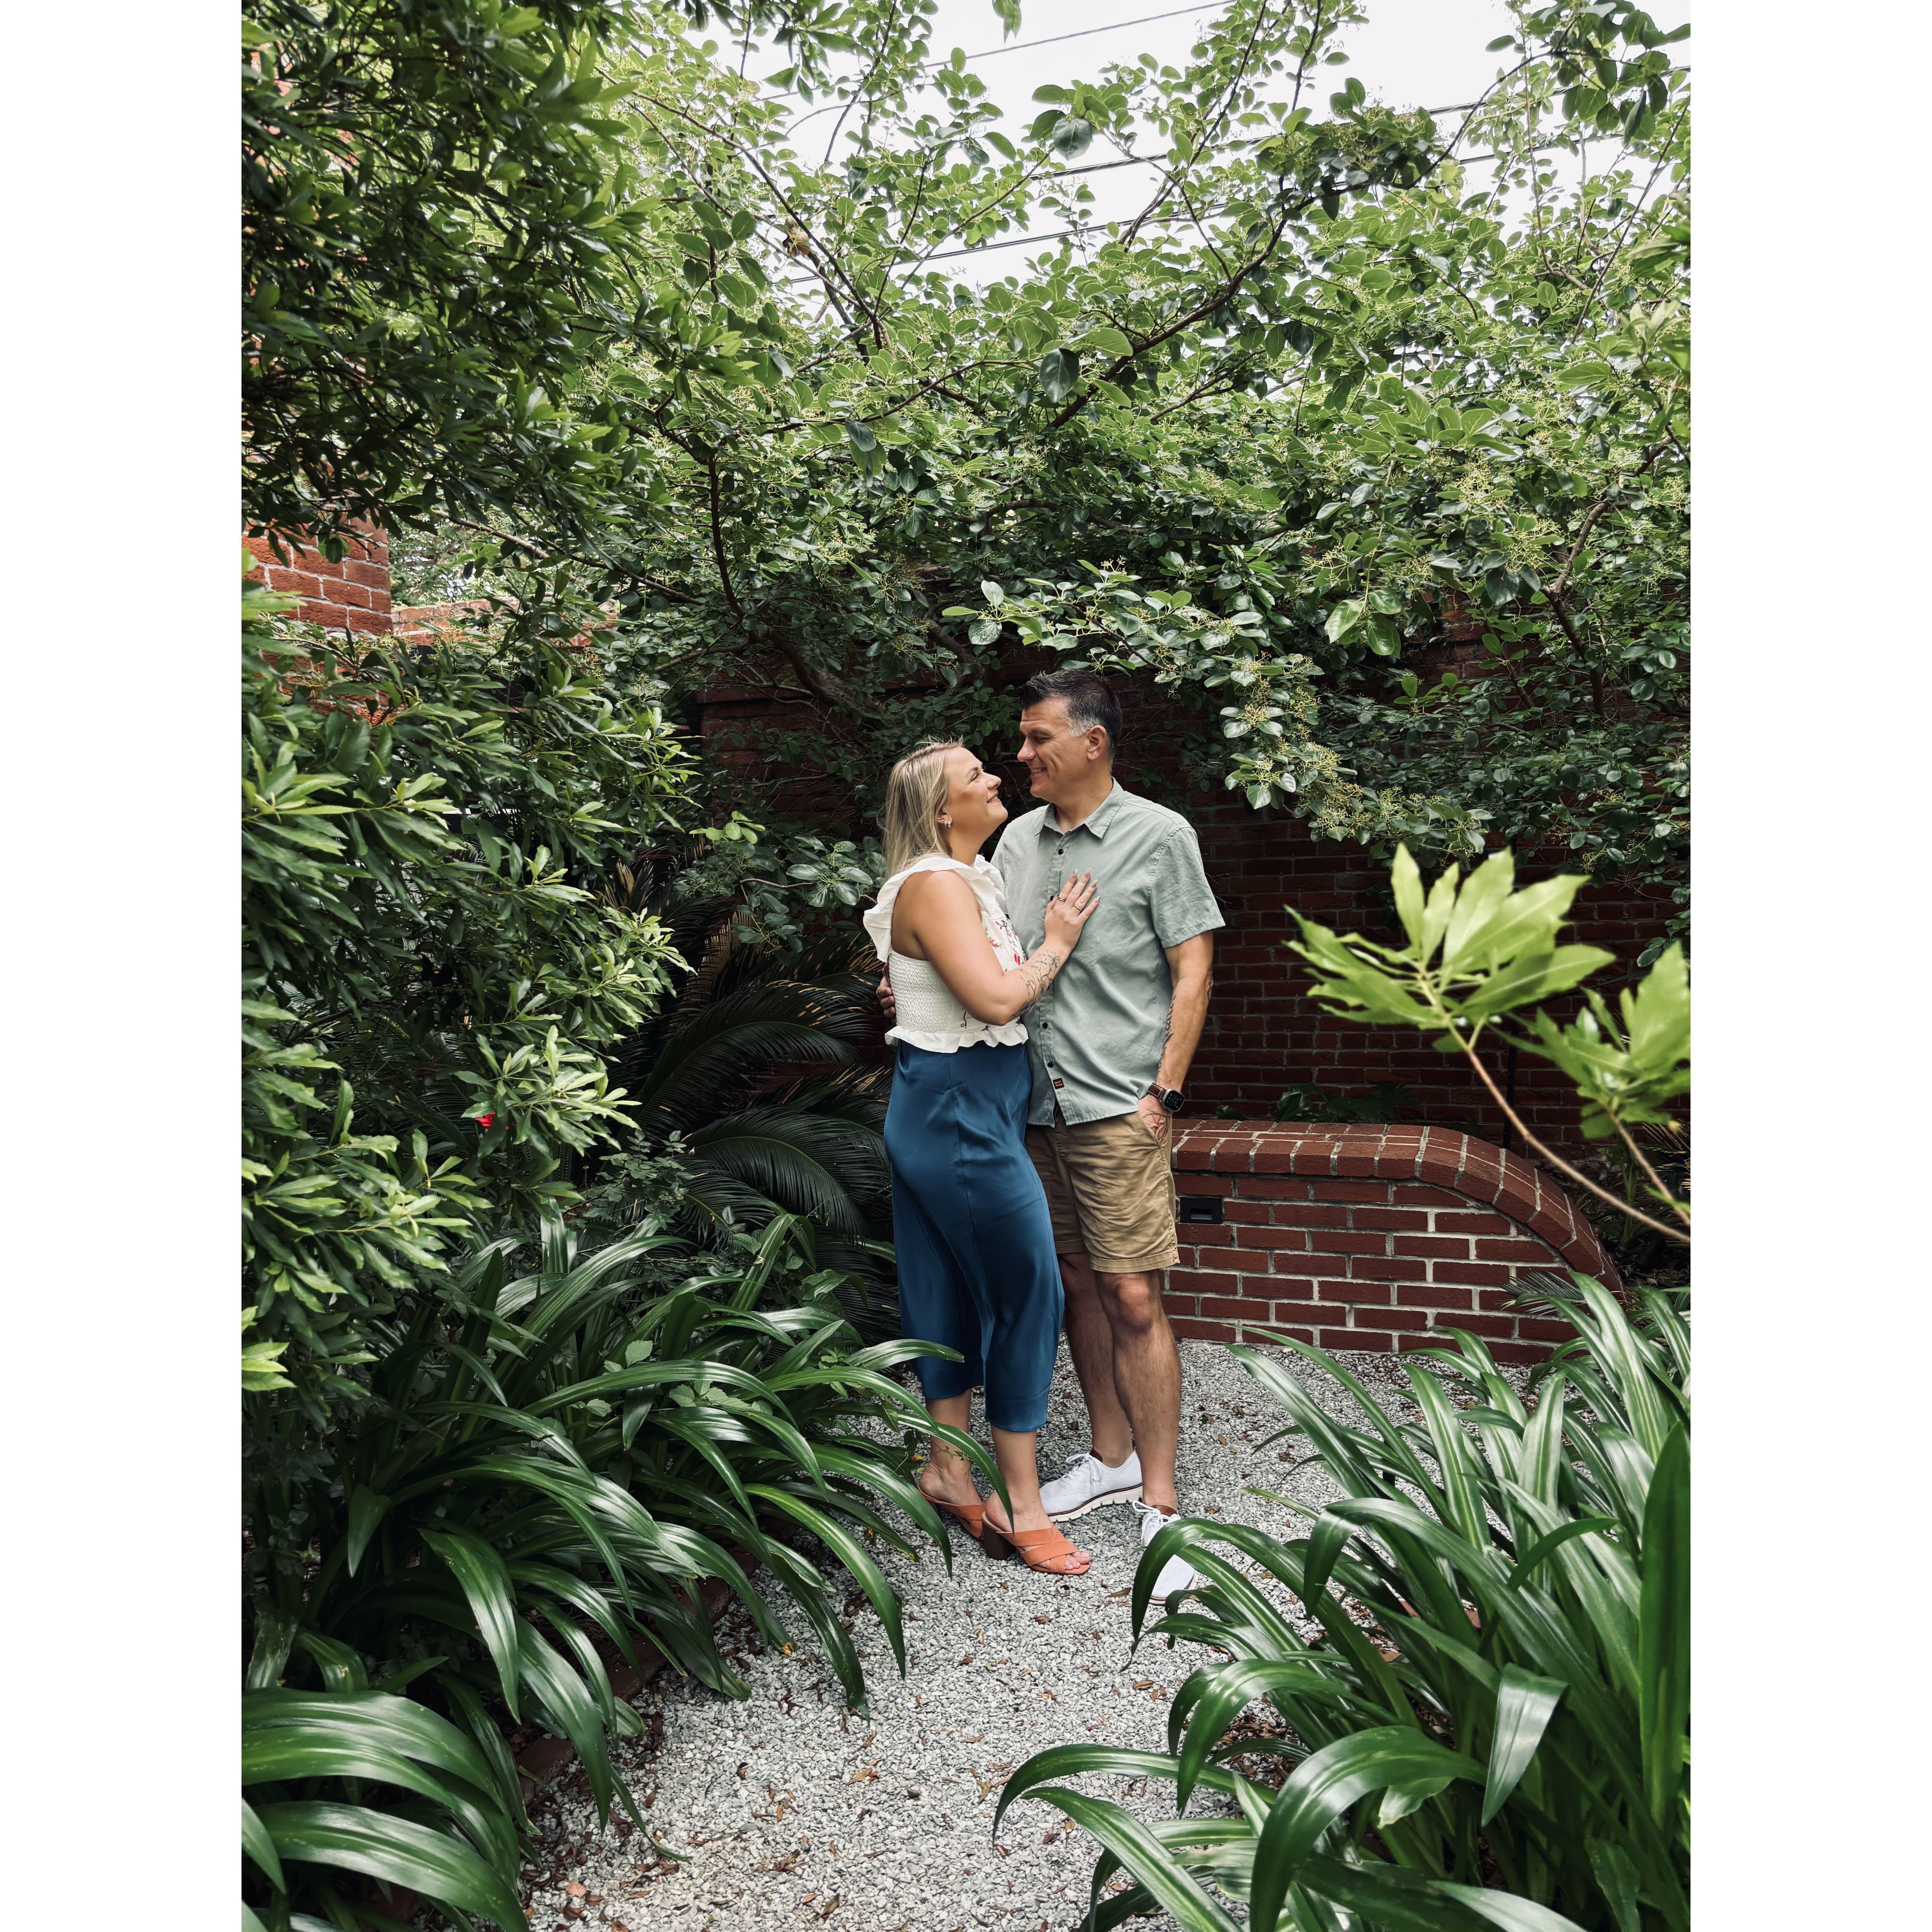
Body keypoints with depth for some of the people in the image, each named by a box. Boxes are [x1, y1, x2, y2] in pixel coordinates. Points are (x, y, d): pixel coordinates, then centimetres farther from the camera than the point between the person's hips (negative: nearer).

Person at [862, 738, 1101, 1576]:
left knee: (954, 1290, 16)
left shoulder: (970, 879, 14)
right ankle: (1021, 1504, 10)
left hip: (953, 1112, 10)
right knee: (1028, 1293, -1)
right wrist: (1055, 943, -11)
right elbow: (996, 998, -25)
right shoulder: (936, 885, -17)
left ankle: (950, 1470, 29)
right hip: (960, 1112, -10)